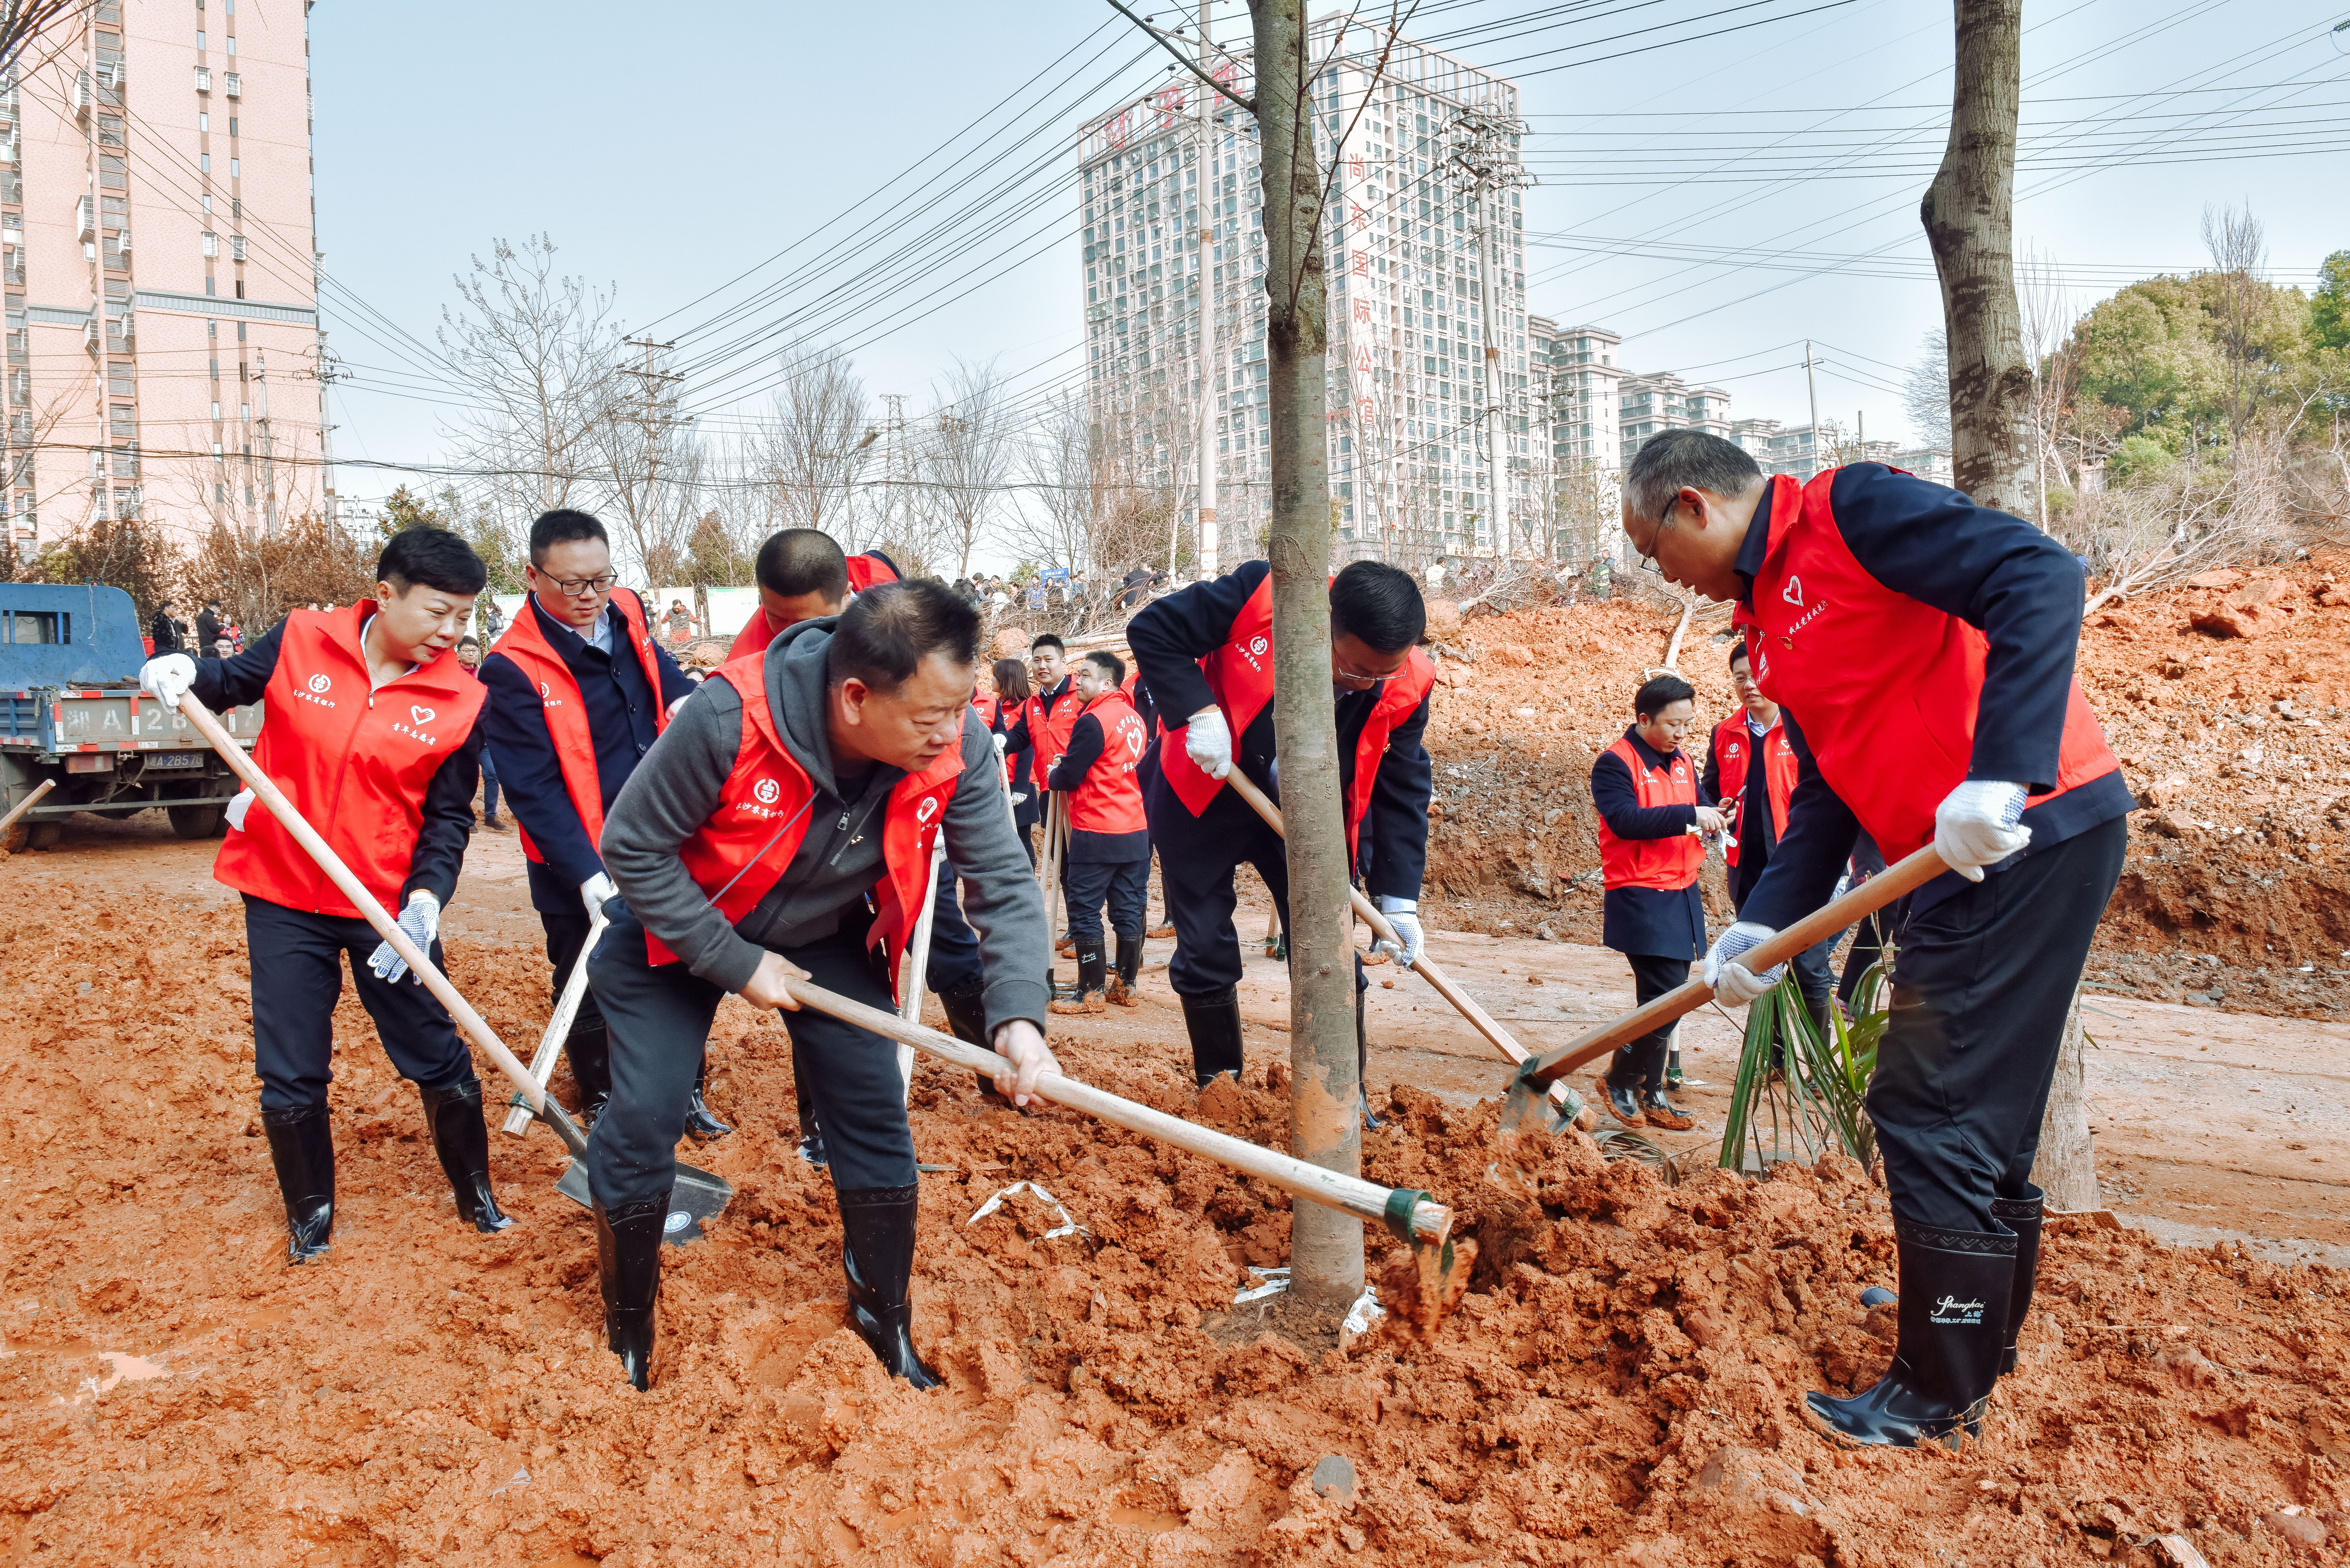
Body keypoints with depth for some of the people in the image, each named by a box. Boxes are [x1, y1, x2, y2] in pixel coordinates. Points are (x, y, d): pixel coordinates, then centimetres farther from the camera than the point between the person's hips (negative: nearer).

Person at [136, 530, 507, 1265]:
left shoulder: (461, 702, -8)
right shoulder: (300, 641, -7)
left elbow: (448, 818, -5)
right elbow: (231, 681, 11)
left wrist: (427, 896, -20)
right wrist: (183, 673, -12)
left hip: (391, 908, 0)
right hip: (283, 900, 1)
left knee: (441, 1062, 7)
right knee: (290, 1078, 8)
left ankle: (475, 1194, 29)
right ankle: (309, 1215, 31)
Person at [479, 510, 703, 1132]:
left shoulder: (628, 617, 0)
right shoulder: (512, 670, -17)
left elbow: (670, 684, 21)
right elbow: (534, 791, -21)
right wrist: (589, 875, -27)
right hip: (578, 868, -5)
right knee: (589, 992, 12)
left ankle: (687, 1093, 33)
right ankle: (603, 1105, 34)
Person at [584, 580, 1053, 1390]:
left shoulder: (958, 746, -28)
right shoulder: (730, 719, -38)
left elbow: (1005, 883, -21)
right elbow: (633, 846, -24)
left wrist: (1018, 1017, -36)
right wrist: (735, 964, -23)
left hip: (827, 935, 3)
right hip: (682, 929, -2)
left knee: (875, 1113, 0)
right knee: (642, 1124, -4)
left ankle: (884, 1316, 24)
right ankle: (629, 1336, 23)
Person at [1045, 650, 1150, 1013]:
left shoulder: (1093, 720, -14)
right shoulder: (1134, 718, 11)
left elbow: (1069, 775, -15)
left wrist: (1052, 778, 8)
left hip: (1095, 833, -8)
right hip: (1136, 830, 8)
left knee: (1085, 910, -1)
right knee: (1129, 909, 11)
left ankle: (1091, 992, 1)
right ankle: (1126, 985, 18)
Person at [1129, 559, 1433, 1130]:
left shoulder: (1407, 686, -18)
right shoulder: (1261, 595, -29)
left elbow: (1403, 790, -8)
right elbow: (1152, 631, -19)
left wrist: (1399, 898, -14)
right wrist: (1198, 713, -31)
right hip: (1204, 796, -2)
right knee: (1205, 952, 4)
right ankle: (1218, 1084, 24)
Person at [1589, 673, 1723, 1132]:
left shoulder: (1682, 763, 15)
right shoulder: (1615, 762, -10)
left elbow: (1702, 804, 23)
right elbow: (1625, 819, -22)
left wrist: (1712, 816, -1)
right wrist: (1688, 816, -26)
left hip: (1681, 895, 8)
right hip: (1640, 899, -8)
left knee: (1668, 996, 9)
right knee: (1664, 996, -11)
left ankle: (1648, 1092, 20)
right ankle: (1620, 1081, 7)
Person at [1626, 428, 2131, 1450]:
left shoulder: (1853, 507, -10)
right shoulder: (1769, 619, 16)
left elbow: (2040, 578, -22)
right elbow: (1825, 794, 14)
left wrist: (2000, 778, -30)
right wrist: (1763, 926, 2)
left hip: (2034, 831, -9)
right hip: (1970, 861, 9)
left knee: (1933, 1115, -3)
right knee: (1979, 1114, 19)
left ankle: (1940, 1398, 12)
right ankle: (1979, 1328, 36)